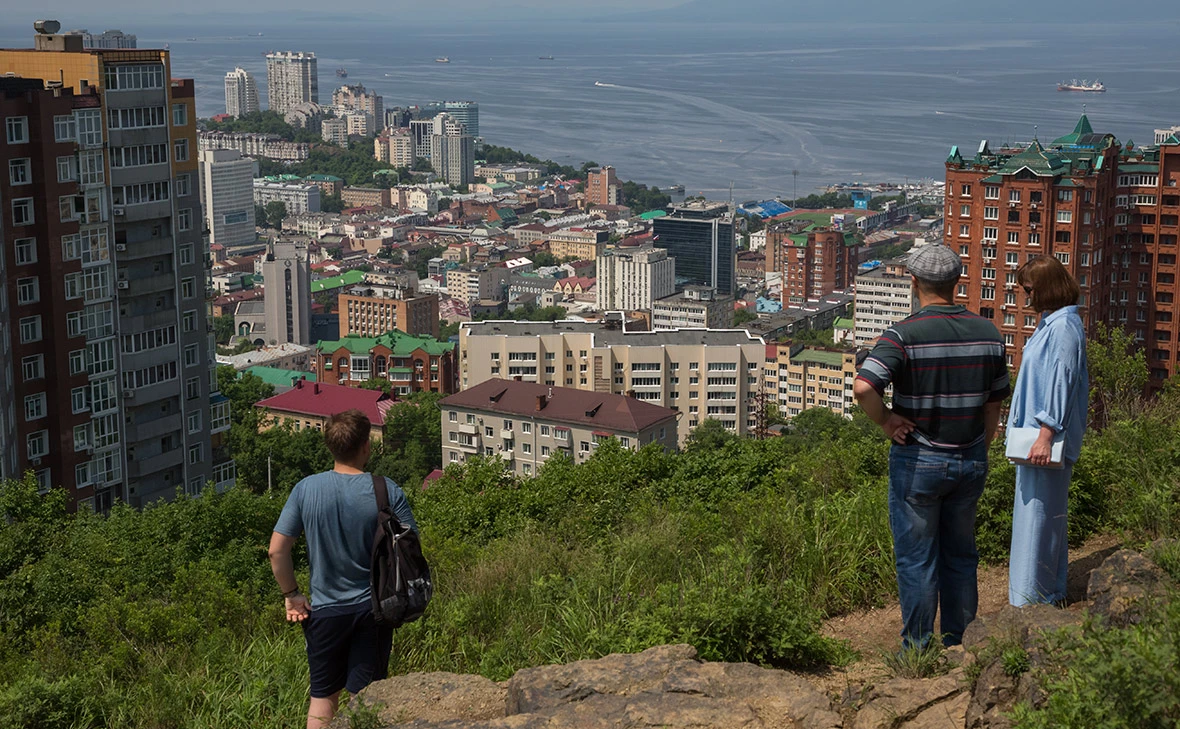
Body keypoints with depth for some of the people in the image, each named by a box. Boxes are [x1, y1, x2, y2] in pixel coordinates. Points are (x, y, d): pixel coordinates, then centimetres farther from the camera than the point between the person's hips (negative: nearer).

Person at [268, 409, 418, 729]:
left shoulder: (306, 489, -8)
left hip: (324, 610, 1)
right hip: (374, 609, -1)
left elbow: (277, 550, -8)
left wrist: (291, 595, 4)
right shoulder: (388, 492, -12)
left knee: (323, 696, 16)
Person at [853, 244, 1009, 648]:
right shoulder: (987, 333, 0)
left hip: (917, 461, -4)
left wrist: (885, 421, -14)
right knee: (960, 556, 16)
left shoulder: (904, 334, -16)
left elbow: (863, 387, -30)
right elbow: (994, 405, 7)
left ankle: (918, 650, 13)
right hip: (970, 462, 5)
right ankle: (960, 647, 24)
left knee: (916, 559, 6)